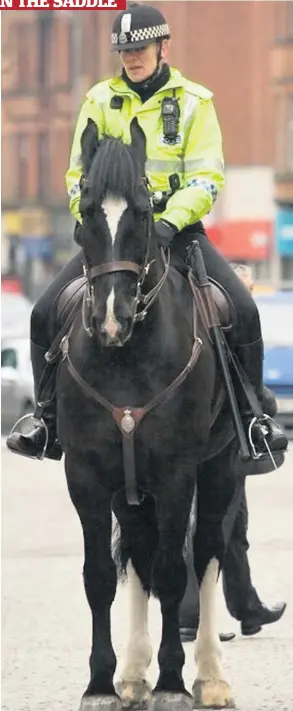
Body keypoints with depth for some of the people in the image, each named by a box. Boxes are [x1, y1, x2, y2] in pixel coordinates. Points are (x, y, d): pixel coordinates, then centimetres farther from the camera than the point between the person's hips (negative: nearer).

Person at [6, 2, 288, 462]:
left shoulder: (195, 102, 1)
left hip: (177, 232, -2)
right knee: (46, 314, -13)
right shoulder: (100, 101, 6)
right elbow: (79, 175, 7)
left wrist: (172, 220, -22)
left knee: (243, 311, -21)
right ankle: (50, 424, 0)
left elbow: (206, 178, -6)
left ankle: (251, 418, -6)